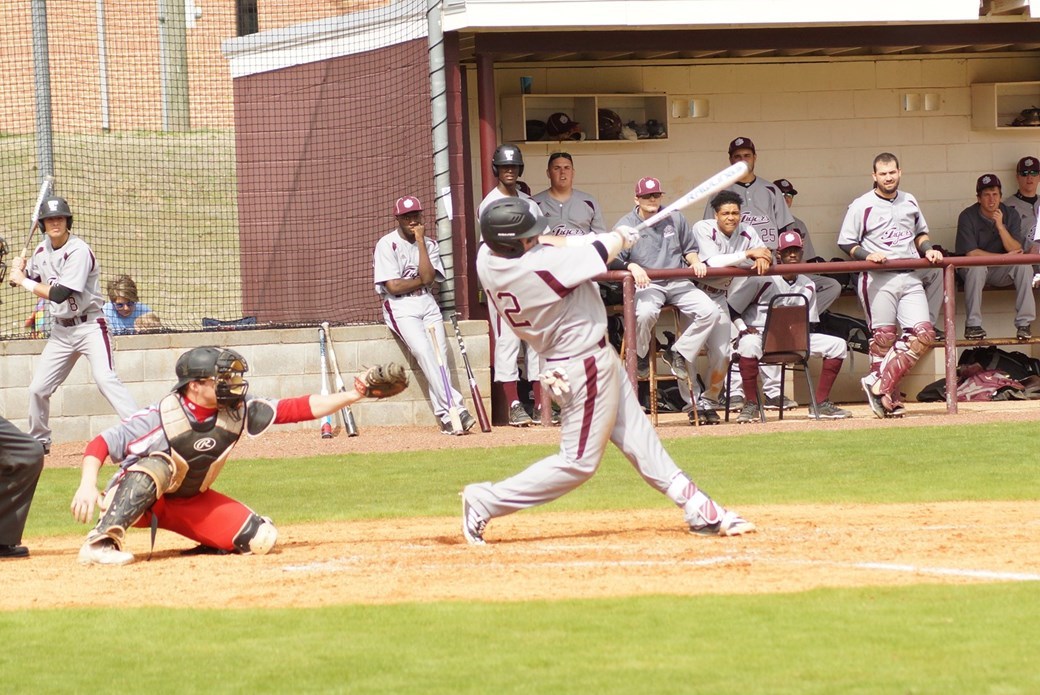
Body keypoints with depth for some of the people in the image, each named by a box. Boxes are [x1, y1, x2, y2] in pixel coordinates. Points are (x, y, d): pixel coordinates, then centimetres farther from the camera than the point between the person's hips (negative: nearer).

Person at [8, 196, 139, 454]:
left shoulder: (78, 251, -19)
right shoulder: (42, 249, 5)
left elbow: (59, 294, -25)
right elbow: (33, 279, 19)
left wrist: (23, 281, -16)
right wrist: (20, 270, -4)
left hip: (89, 326, -7)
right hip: (61, 330, 7)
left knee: (105, 378, -25)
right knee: (38, 388, 7)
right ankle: (39, 441, 26)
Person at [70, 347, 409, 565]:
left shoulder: (238, 411, -14)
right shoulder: (161, 417, -28)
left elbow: (297, 408, -14)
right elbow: (102, 443, -27)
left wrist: (353, 395, -21)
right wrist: (87, 486, -42)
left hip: (191, 502, 5)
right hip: (132, 499, -5)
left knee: (261, 538, -9)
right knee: (159, 466, -40)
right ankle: (101, 542, -40)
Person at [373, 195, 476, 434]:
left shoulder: (430, 244, 11)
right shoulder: (387, 245, -3)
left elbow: (428, 277, -8)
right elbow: (393, 286, -11)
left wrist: (420, 241, -6)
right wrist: (422, 280, -1)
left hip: (427, 304, 5)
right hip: (400, 307, -5)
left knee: (440, 352, -16)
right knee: (424, 350, -25)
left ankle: (445, 416, -20)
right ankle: (455, 409, -35)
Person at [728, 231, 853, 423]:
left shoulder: (807, 285, 8)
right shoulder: (762, 279, -9)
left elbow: (810, 323, 14)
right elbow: (731, 307, -7)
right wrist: (743, 329, -18)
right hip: (759, 333, -5)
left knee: (838, 345, -6)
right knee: (749, 344, -42)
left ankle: (822, 403, -2)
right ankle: (751, 405, -28)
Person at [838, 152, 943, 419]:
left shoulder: (910, 202, 15)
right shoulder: (862, 206, 0)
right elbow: (845, 243, -1)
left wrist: (928, 250, 9)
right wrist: (867, 255, -17)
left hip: (909, 278, 5)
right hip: (877, 279, -5)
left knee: (924, 335, -8)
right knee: (884, 339, -5)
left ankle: (880, 385, -6)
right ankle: (890, 399, 0)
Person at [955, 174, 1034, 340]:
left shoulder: (1010, 214, -4)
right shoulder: (967, 217, -13)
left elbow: (1016, 250, -12)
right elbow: (971, 253, -18)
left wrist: (1000, 226, -26)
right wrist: (1003, 257, -17)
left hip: (1001, 273, 3)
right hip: (972, 269, -3)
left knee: (1024, 265, -25)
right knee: (976, 267, -36)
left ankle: (1024, 323, -25)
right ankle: (972, 325, -31)